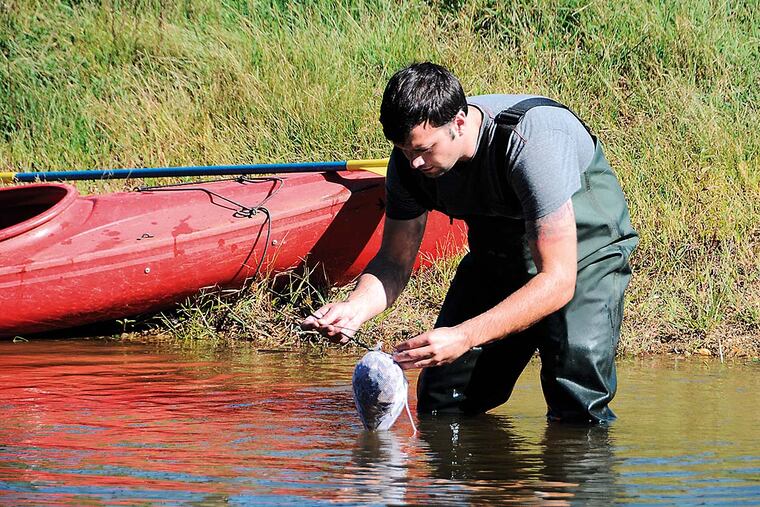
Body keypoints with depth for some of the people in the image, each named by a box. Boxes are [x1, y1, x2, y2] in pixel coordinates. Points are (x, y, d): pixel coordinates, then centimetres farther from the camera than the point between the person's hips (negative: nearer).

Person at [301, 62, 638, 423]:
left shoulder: (530, 141, -38)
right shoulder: (410, 157, -19)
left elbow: (557, 281, -39)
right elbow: (395, 261, -8)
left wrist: (464, 336, -48)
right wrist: (357, 305, -32)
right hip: (499, 253, 6)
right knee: (440, 409, 2)